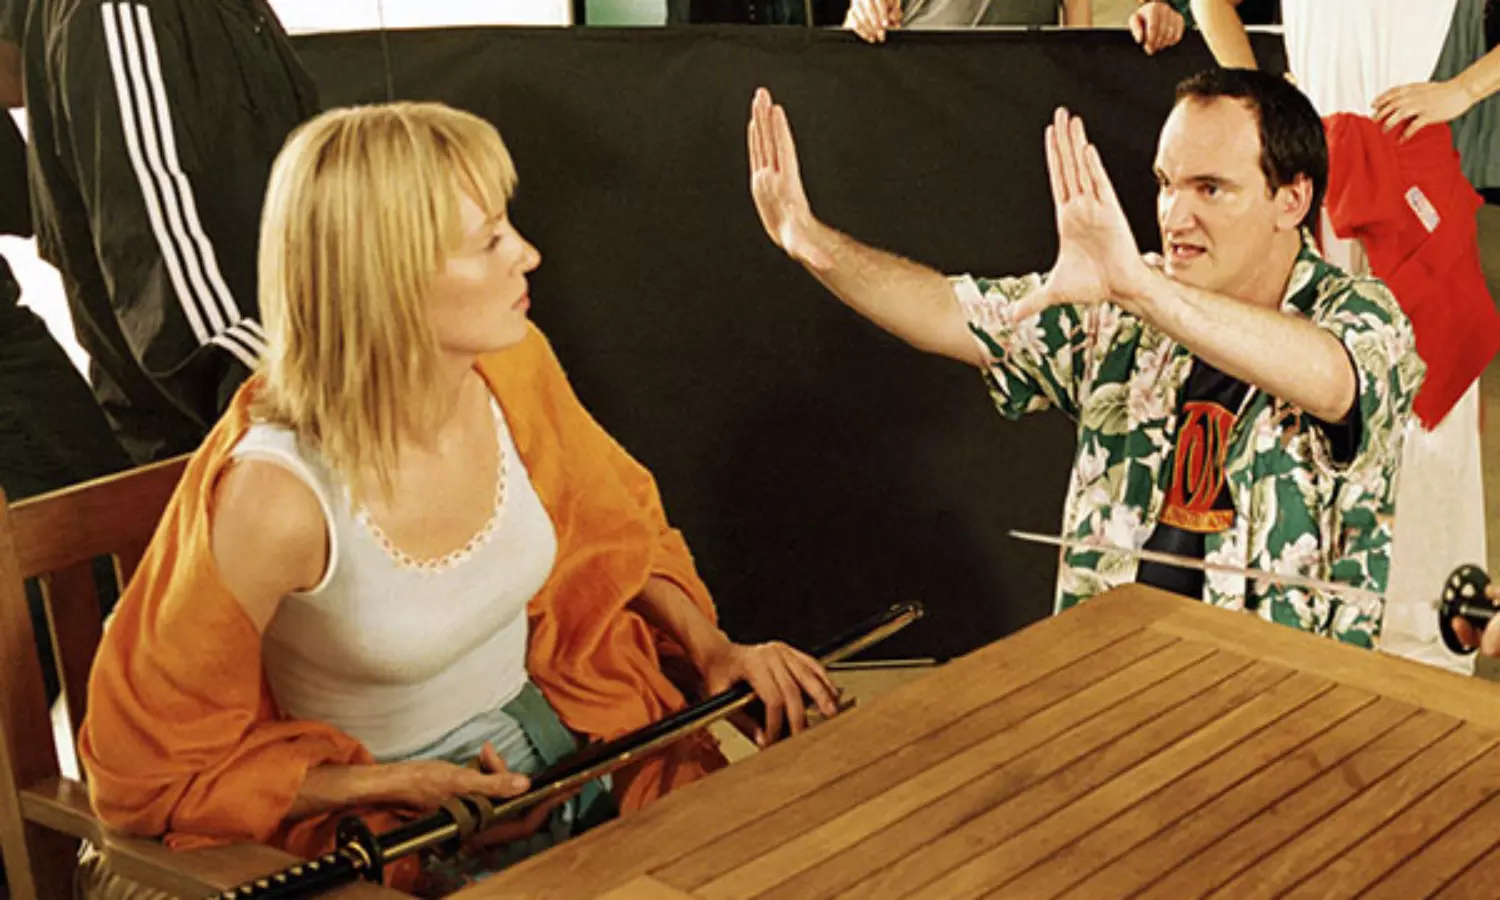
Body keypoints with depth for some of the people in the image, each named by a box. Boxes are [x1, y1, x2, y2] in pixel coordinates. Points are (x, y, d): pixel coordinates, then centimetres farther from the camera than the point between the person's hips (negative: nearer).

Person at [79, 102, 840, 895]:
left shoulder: (513, 365, -10)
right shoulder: (275, 496, -27)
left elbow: (619, 528, 12)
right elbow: (152, 767, -14)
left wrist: (711, 647, -2)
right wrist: (397, 786, -19)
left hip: (568, 736, 6)